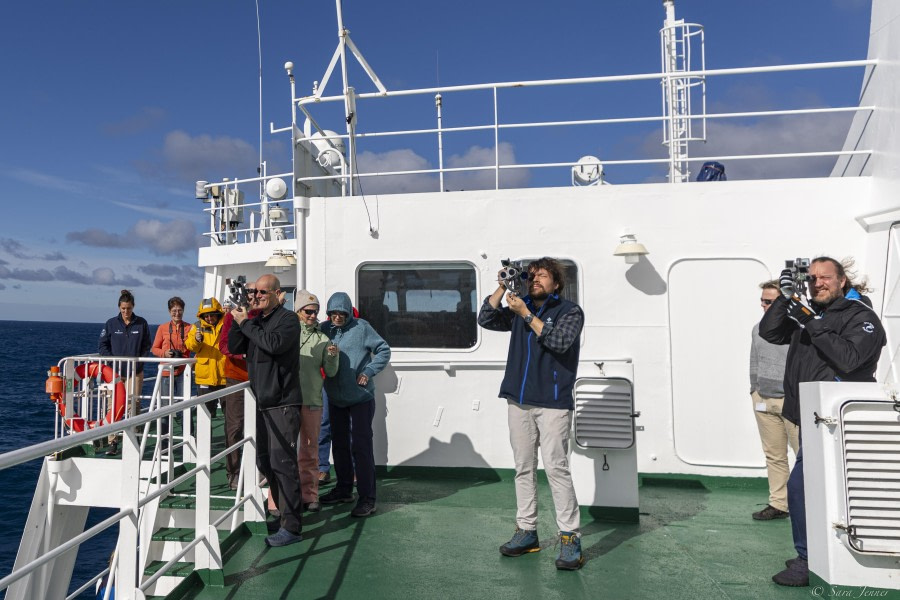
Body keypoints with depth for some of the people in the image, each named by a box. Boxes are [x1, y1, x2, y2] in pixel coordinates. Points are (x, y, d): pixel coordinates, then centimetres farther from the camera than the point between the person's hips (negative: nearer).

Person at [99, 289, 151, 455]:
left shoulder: (141, 323, 4)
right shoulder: (111, 323, 3)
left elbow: (146, 346, 9)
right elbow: (102, 345, 6)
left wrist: (139, 361, -4)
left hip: (135, 371, 0)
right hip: (115, 371, 0)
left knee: (133, 404, -1)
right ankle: (113, 442, 2)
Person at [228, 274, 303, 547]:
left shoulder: (288, 319, -8)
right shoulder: (255, 320, 14)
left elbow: (274, 343, -25)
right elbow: (233, 348, 10)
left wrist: (245, 323, -14)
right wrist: (238, 319, -3)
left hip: (283, 403, -8)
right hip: (263, 402, 8)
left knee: (282, 462, -10)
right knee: (265, 461, 14)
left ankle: (291, 527, -5)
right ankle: (284, 511, 29)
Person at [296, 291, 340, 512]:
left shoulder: (322, 339, 9)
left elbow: (330, 372, 7)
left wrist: (332, 356, -11)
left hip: (312, 401, 2)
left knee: (309, 450, 11)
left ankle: (309, 495, 21)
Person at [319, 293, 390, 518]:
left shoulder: (361, 327, -8)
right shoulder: (325, 329, 2)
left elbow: (384, 350, -4)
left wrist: (369, 371, -13)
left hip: (361, 397, -5)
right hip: (335, 398, 5)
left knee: (360, 446, -6)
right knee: (339, 444, 15)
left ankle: (367, 498, 1)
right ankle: (343, 490, 31)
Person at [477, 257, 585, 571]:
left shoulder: (569, 311, 1)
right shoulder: (519, 309, 16)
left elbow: (559, 341, -15)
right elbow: (486, 319, 8)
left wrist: (526, 315, -15)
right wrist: (503, 287, -1)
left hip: (552, 403, -5)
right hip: (518, 401, 6)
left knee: (556, 467, -9)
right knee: (523, 468, 10)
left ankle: (570, 538, -1)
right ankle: (526, 531, 19)